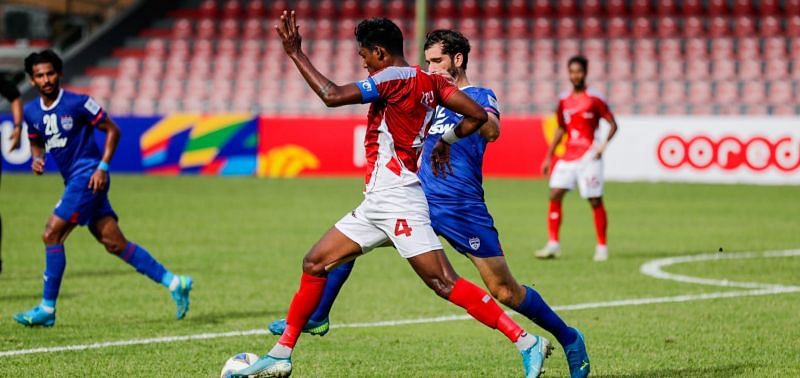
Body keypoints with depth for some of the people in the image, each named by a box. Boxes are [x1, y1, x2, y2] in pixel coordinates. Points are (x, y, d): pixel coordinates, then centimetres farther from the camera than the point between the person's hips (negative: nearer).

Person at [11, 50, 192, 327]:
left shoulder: (77, 103, -10)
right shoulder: (31, 112, 9)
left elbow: (112, 130, -4)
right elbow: (36, 142, 26)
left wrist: (102, 168, -12)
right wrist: (36, 158, 4)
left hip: (88, 176, -7)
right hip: (74, 180, 7)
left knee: (51, 235, -13)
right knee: (115, 243, 3)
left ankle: (47, 309, -5)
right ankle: (173, 283, 9)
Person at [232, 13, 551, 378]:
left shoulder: (393, 78, -13)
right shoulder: (429, 81, 12)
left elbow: (332, 95, -19)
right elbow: (477, 115, 9)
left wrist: (295, 52, -11)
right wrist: (447, 140, 26)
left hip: (397, 199, -10)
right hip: (377, 202, 10)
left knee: (443, 283, -14)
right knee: (314, 264, 12)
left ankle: (527, 343, -13)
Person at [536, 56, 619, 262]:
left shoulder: (594, 99, -4)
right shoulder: (564, 101, 12)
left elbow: (613, 124, -2)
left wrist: (604, 144, -18)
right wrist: (548, 157, 19)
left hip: (588, 157, -5)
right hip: (568, 157, 5)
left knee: (595, 201, -2)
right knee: (555, 195, -6)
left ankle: (602, 247, 8)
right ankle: (553, 244, -2)